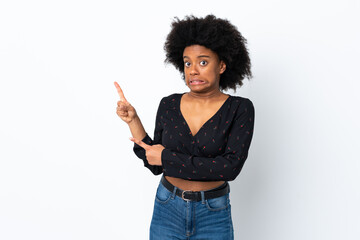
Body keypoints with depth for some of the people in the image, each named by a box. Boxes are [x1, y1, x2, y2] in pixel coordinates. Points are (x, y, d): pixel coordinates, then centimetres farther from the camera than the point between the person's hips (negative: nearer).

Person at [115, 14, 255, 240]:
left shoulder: (240, 109, -11)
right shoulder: (168, 105, -3)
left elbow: (231, 167, -21)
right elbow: (156, 166, 1)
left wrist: (167, 157, -18)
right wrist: (133, 120, -8)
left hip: (213, 215, -2)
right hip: (167, 210, 2)